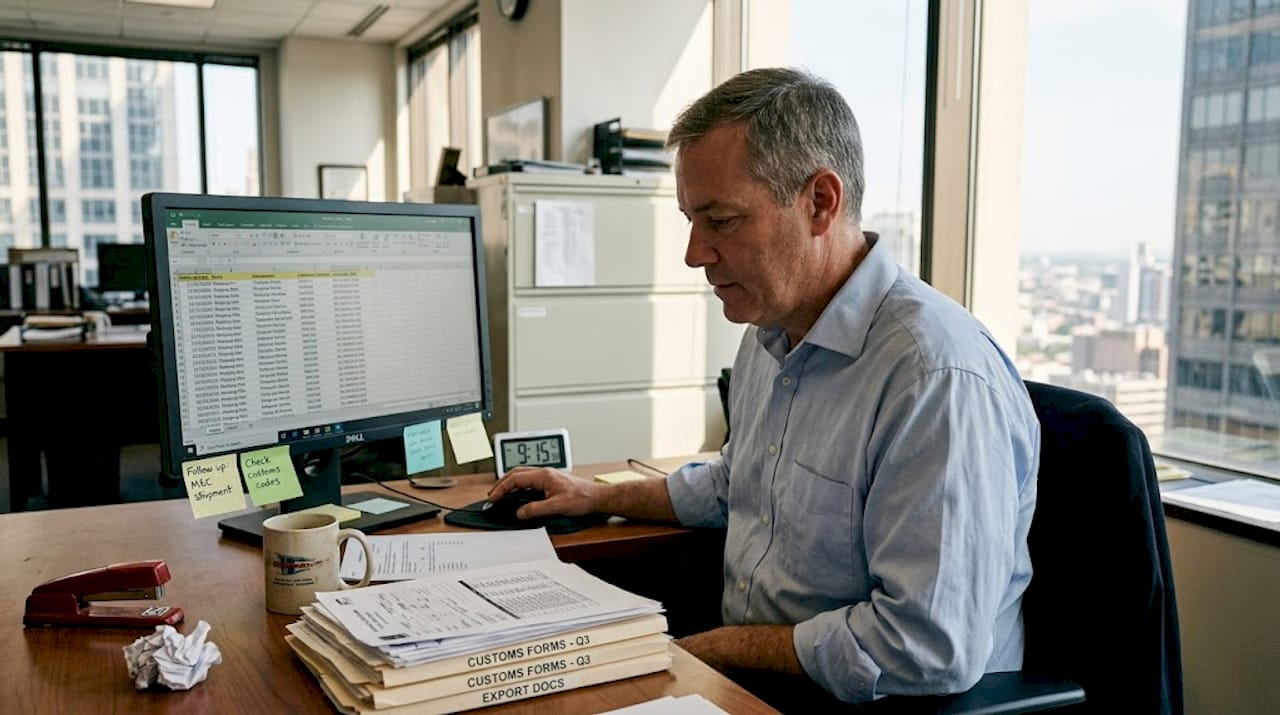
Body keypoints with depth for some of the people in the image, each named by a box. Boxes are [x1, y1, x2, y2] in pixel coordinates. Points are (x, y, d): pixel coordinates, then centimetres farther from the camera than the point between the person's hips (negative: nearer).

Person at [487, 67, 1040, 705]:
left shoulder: (940, 377, -25)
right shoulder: (771, 334, 8)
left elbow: (932, 650, -26)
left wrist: (726, 648, -17)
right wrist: (599, 498, 23)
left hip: (856, 700, -8)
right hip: (744, 676, 8)